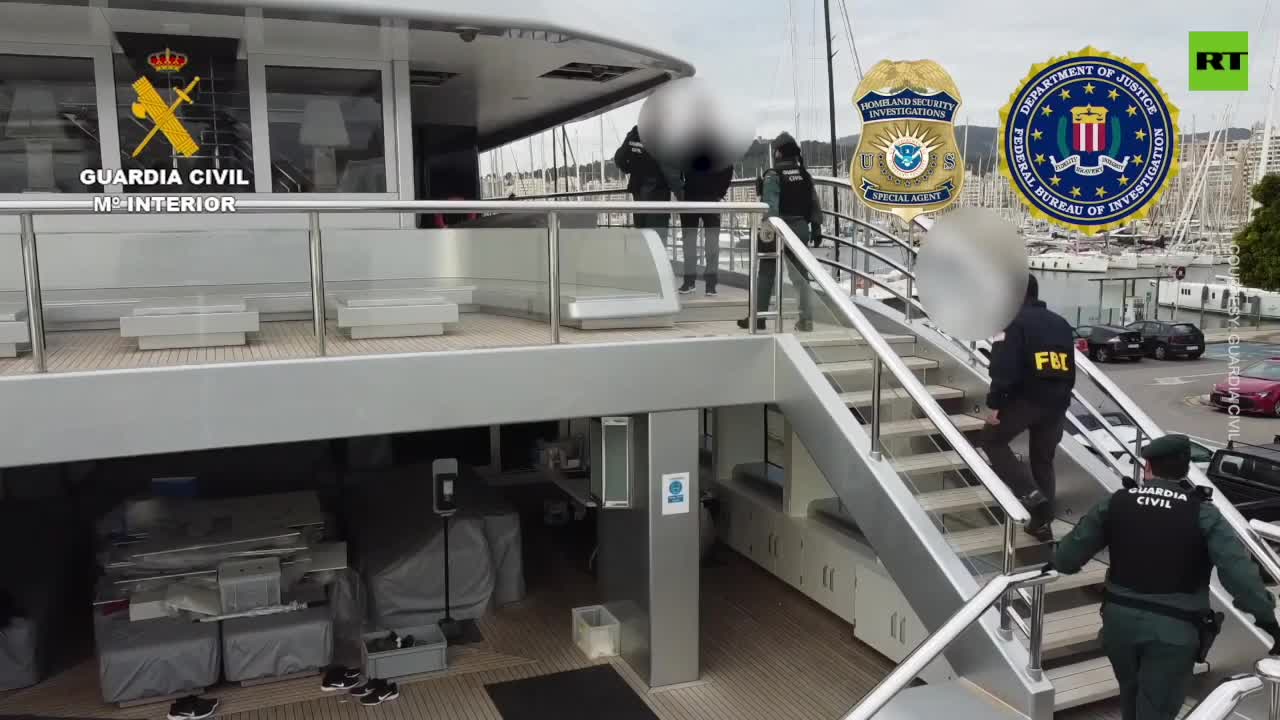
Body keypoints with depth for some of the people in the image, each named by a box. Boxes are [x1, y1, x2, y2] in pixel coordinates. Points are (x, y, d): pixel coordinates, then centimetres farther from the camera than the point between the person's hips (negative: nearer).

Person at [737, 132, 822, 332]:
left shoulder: (773, 175, -8)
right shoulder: (805, 175, 8)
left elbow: (770, 203, -20)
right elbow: (815, 203, 7)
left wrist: (768, 225, -27)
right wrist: (816, 227, 12)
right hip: (801, 228, 5)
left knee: (766, 274, 5)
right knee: (800, 274, 8)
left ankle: (758, 318, 7)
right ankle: (806, 319, 5)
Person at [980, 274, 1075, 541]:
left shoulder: (1014, 322, -7)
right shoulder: (1061, 323, 17)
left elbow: (1005, 369, -16)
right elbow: (1070, 369, 20)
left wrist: (995, 403, -11)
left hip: (1026, 398, -7)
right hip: (1057, 402, 7)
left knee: (991, 439, 12)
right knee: (1043, 461, 17)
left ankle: (1030, 494, -3)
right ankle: (1042, 523, 19)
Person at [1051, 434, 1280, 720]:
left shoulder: (1116, 503, -1)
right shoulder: (1204, 514, -8)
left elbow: (1072, 551, 4)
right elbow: (1239, 572, -15)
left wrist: (1055, 564, 25)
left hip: (1120, 618, 3)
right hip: (1175, 628, -3)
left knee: (1131, 694, 26)